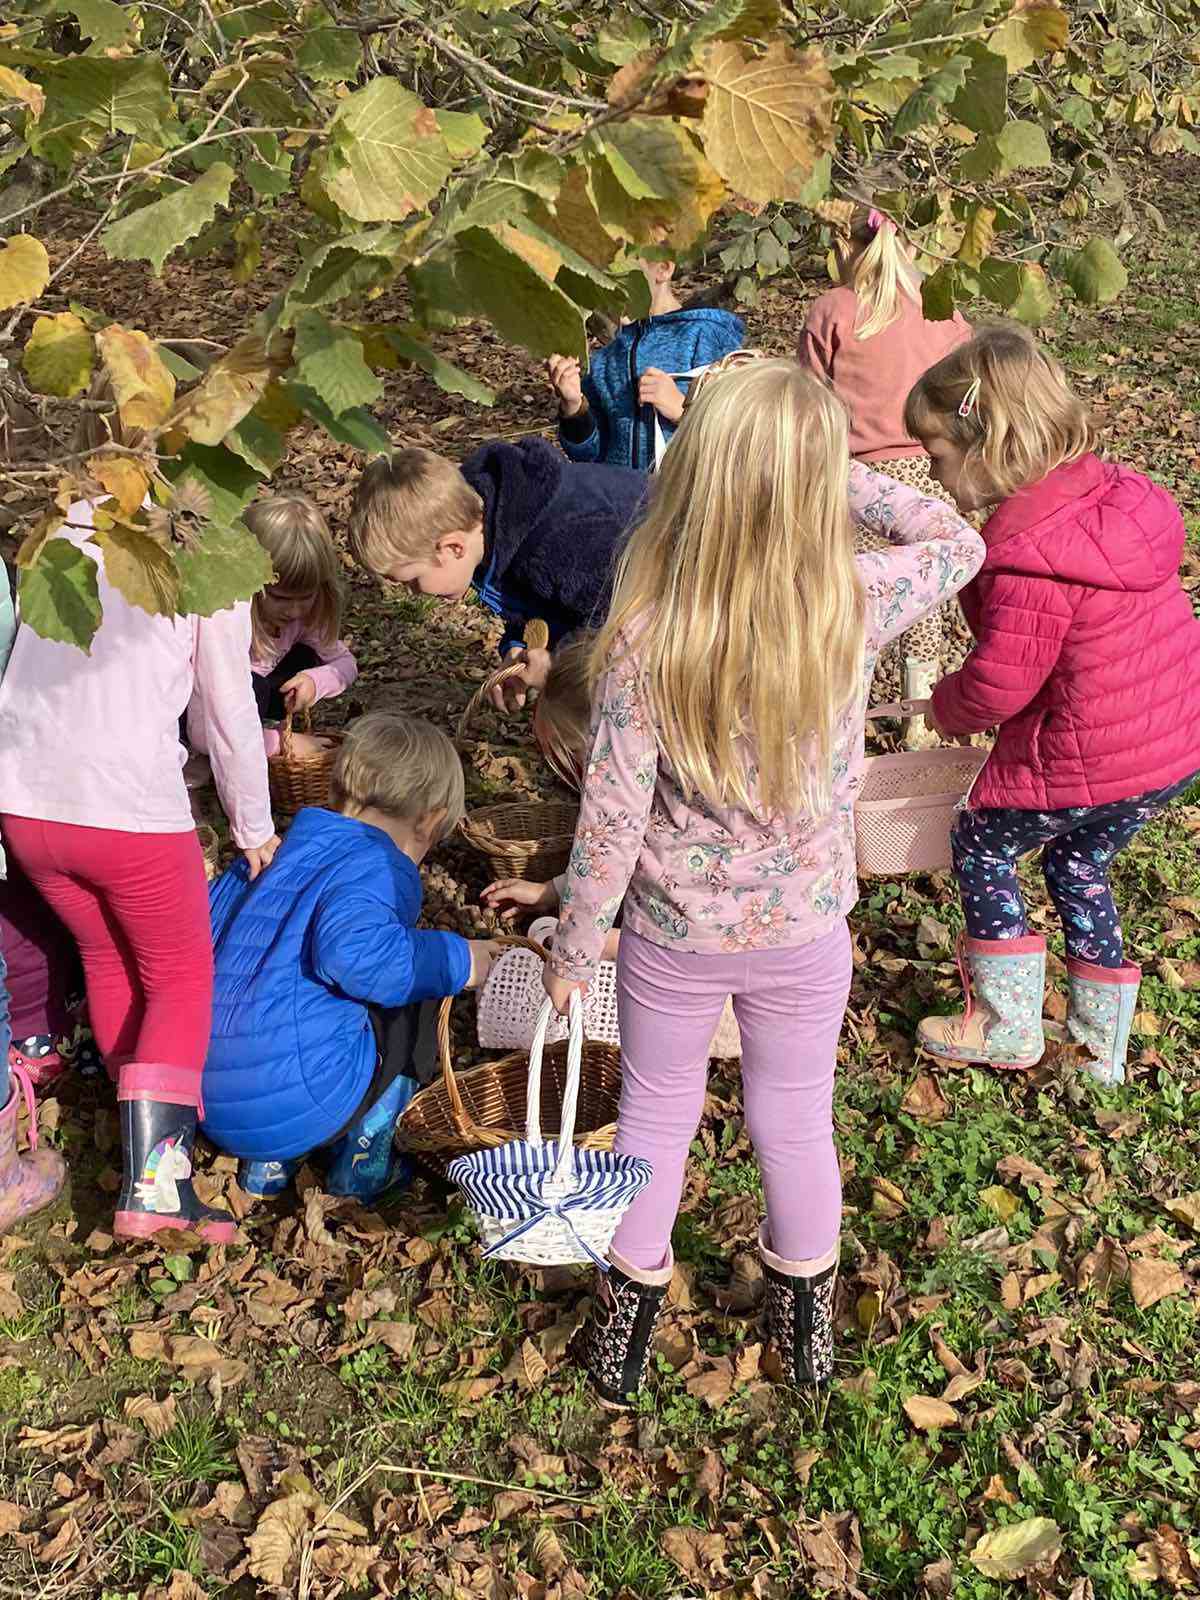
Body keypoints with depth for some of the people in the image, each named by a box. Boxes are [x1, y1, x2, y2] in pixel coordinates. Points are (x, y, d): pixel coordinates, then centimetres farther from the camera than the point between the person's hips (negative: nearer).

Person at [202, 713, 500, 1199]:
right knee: (415, 1004, 11)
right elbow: (354, 951, -28)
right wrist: (455, 962, -14)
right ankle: (360, 1166, 13)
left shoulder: (273, 853, 16)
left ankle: (267, 1164, 18)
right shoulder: (379, 867, -8)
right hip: (296, 1107, -8)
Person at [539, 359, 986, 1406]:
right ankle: (807, 1323, 44)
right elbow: (958, 542, -1)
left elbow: (611, 822, -19)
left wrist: (571, 952, -4)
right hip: (805, 933, 1)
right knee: (796, 1123, 22)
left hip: (673, 936, -1)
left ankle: (628, 1322, 41)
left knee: (656, 1114, 22)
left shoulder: (646, 643, -27)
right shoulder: (853, 608, -22)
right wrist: (841, 473, -2)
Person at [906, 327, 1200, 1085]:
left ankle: (1008, 1028, 22)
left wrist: (946, 708, 1)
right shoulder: (1119, 492, -2)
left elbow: (998, 685, -22)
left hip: (1085, 765, -8)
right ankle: (1104, 1039, 37)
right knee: (1079, 865, 26)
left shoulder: (1030, 555, -29)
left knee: (982, 849, 14)